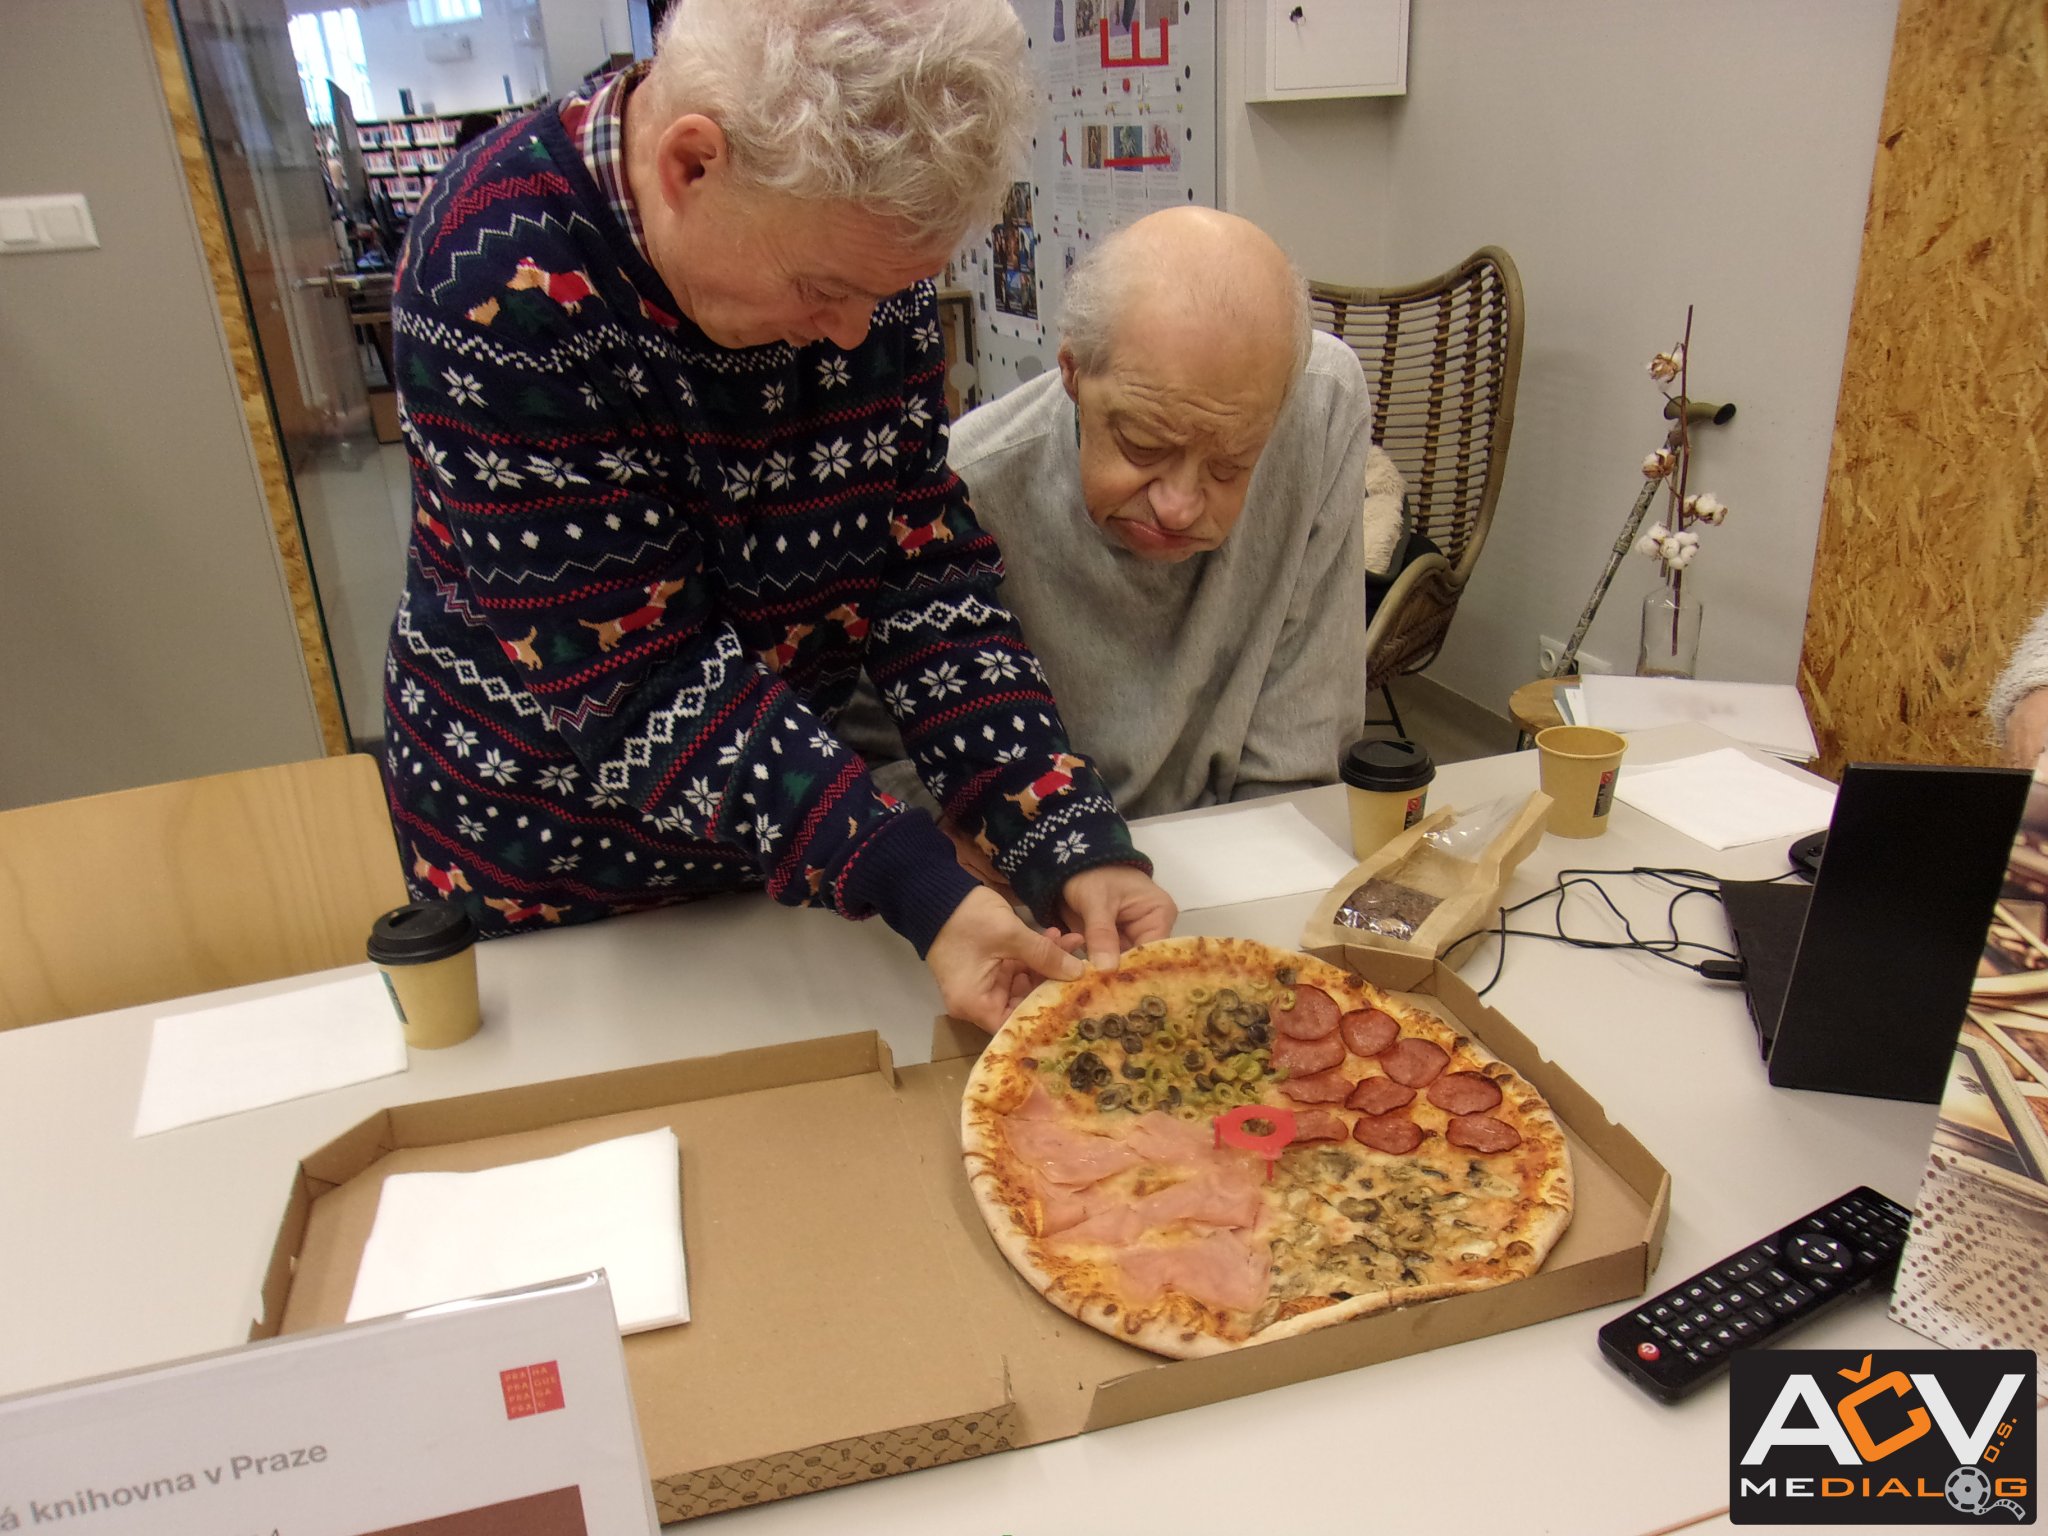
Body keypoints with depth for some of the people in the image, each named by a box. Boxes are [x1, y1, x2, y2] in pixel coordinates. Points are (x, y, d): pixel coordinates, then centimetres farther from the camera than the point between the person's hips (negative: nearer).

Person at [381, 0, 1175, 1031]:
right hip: (546, 873, -4)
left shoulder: (860, 237, -11)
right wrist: (915, 890, -33)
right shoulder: (501, 286, -28)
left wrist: (1071, 843, -21)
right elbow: (632, 686, -29)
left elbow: (925, 567, -11)